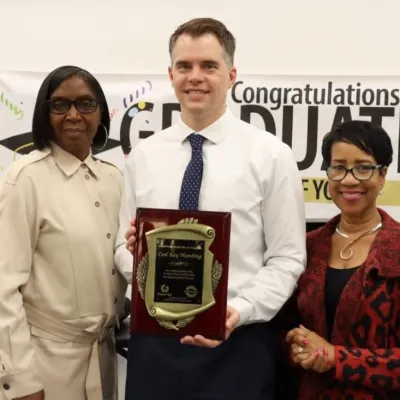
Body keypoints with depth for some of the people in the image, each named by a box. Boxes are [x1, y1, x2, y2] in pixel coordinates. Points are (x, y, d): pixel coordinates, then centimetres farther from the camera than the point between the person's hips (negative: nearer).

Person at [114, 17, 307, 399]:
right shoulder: (142, 155, 5)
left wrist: (240, 311, -19)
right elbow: (123, 246, 10)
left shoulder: (271, 155, -4)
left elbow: (287, 259, -5)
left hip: (237, 342, -2)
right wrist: (131, 248, -12)